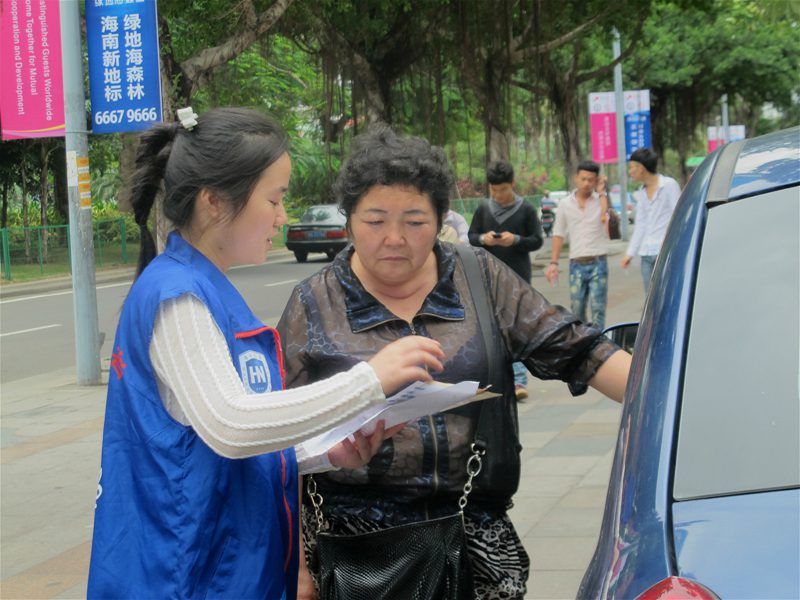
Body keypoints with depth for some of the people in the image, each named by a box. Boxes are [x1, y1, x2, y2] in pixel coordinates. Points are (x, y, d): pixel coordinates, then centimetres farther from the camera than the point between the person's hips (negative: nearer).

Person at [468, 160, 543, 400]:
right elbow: (471, 236, 11)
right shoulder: (484, 209, 6)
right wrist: (483, 239, -10)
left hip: (518, 278, -3)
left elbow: (537, 241, 0)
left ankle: (520, 380, -10)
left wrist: (516, 240, -17)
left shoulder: (526, 209, -2)